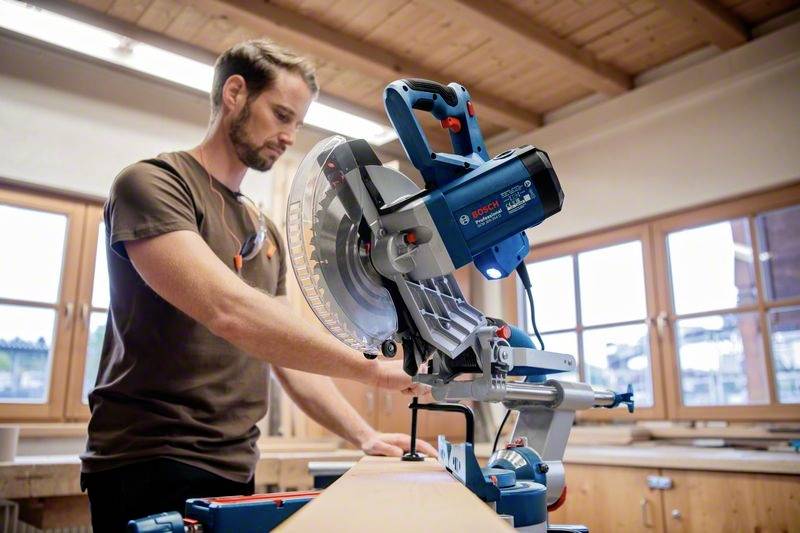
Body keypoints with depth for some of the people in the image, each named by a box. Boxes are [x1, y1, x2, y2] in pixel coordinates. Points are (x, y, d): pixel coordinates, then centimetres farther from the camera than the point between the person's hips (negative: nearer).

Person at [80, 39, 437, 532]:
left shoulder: (267, 233, 14)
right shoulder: (152, 183, -10)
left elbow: (291, 355, 13)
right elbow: (228, 311, -26)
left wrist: (365, 436, 0)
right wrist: (373, 368, -22)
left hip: (235, 469, 8)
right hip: (150, 465, -7)